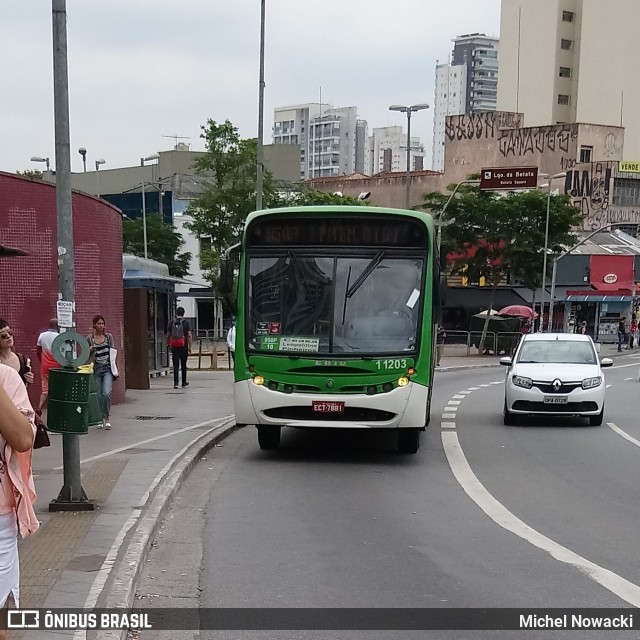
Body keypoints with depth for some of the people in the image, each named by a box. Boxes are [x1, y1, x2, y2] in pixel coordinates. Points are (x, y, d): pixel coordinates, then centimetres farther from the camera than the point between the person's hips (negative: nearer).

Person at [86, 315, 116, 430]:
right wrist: (91, 350, -12)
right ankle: (103, 419, 18)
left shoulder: (109, 337, 6)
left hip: (107, 368, -1)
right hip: (96, 369, 1)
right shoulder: (89, 338, 4)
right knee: (100, 396, 3)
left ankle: (107, 418, -3)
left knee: (106, 393, -18)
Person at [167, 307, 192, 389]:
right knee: (183, 365, 10)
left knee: (175, 365, 0)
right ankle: (184, 383, 18)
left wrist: (168, 345, 17)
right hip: (183, 346, -1)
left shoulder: (171, 322, 3)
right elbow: (189, 335, -7)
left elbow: (168, 335, 5)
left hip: (174, 346, 1)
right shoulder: (186, 322, -3)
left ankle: (175, 382, -11)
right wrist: (189, 347, -2)